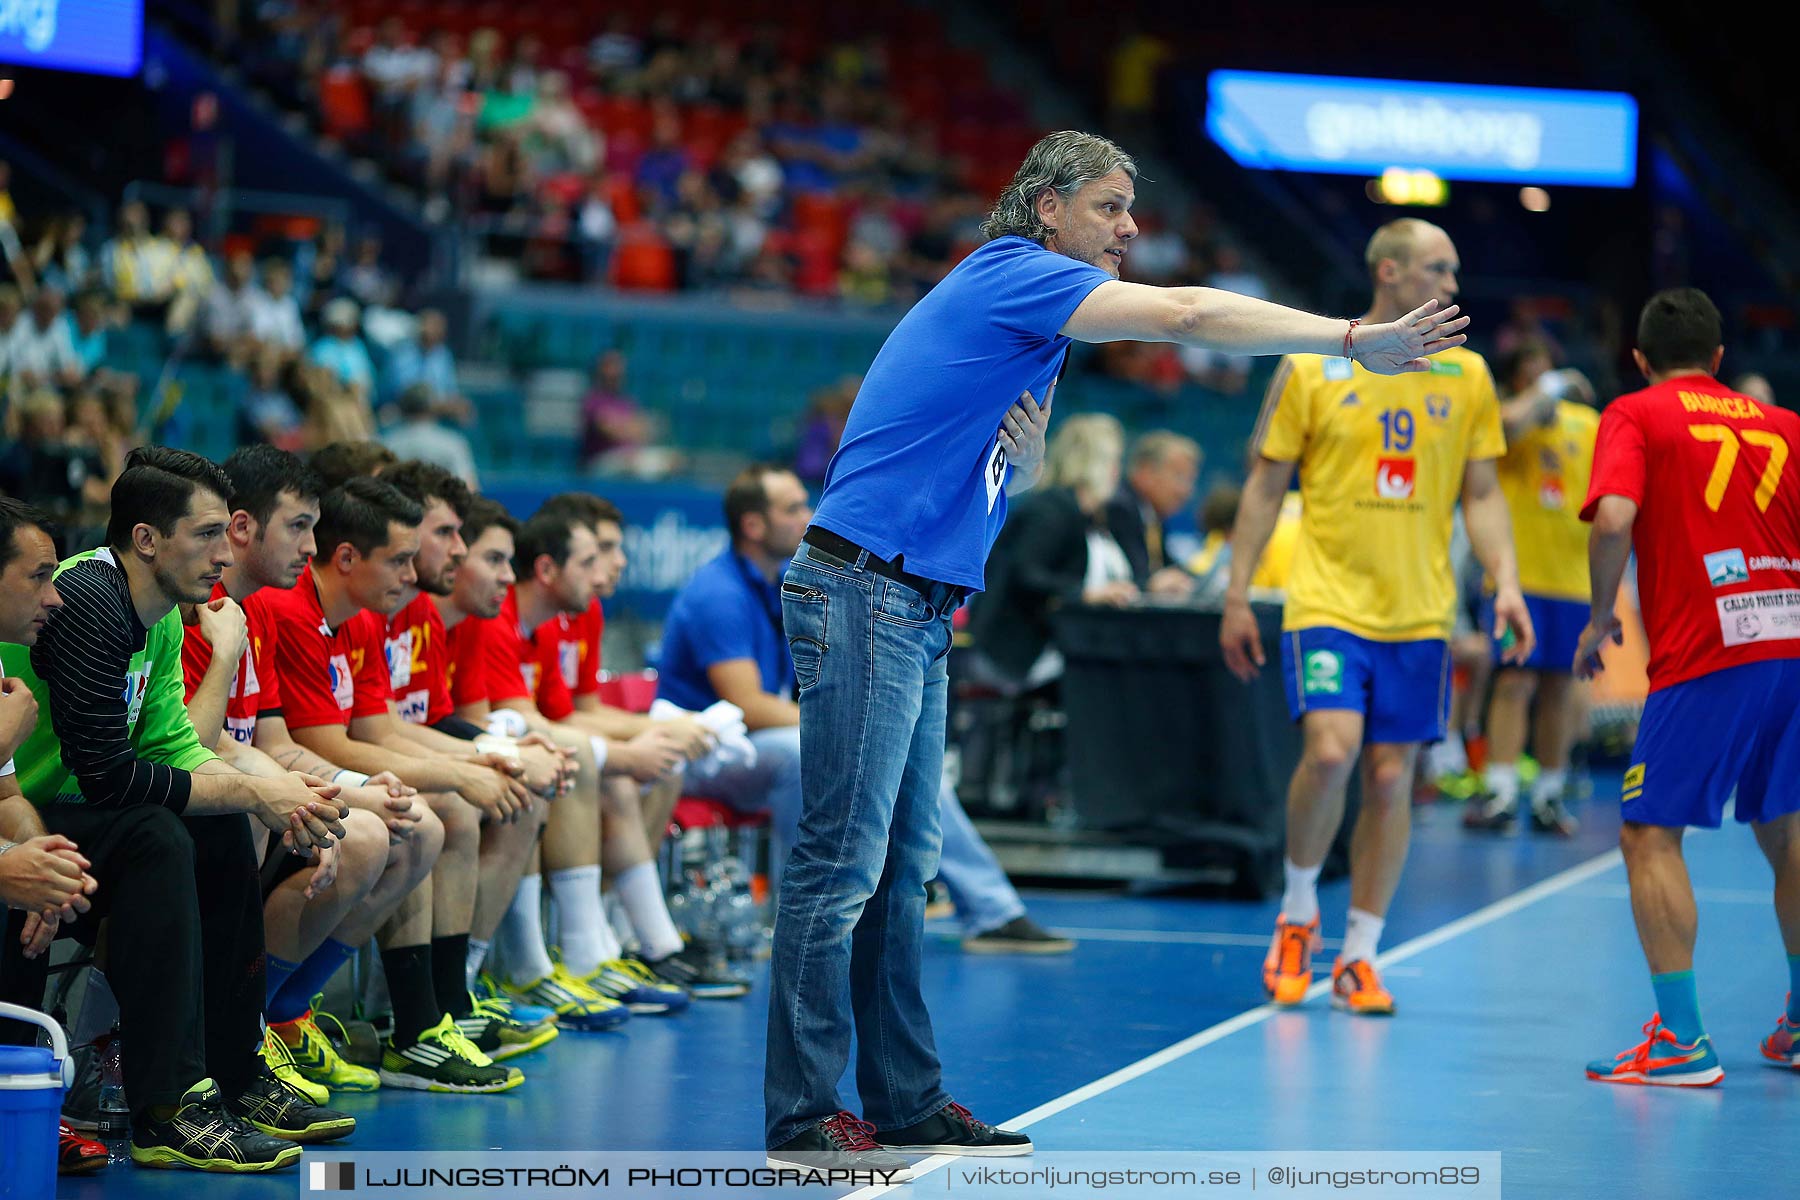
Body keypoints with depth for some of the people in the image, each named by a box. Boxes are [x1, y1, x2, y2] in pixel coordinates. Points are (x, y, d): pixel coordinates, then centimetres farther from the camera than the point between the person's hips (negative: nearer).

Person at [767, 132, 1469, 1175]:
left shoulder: (1035, 318, 20)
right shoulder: (1013, 275, -9)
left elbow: (1012, 479, 29)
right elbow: (1186, 316, -19)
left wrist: (1029, 453, 4)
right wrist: (1353, 340, -19)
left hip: (918, 611, 10)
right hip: (864, 593, -10)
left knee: (902, 865, 10)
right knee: (841, 861, -8)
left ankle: (906, 1097, 14)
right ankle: (804, 1115, -6)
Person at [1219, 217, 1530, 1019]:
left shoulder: (1467, 376, 7)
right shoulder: (1312, 367, -1)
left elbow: (1481, 494, 11)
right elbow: (1265, 486, 4)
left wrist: (1505, 583, -3)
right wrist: (1236, 596, 1)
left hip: (1419, 617, 3)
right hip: (1327, 604, -3)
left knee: (1391, 779, 2)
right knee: (1330, 751, -20)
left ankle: (1357, 958, 12)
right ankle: (1297, 914, 4)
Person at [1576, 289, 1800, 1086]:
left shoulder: (1635, 415, 3)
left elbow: (1614, 517, -13)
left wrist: (1600, 616, 0)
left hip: (1704, 657, -5)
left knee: (1650, 836, -2)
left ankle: (1681, 1041, -11)